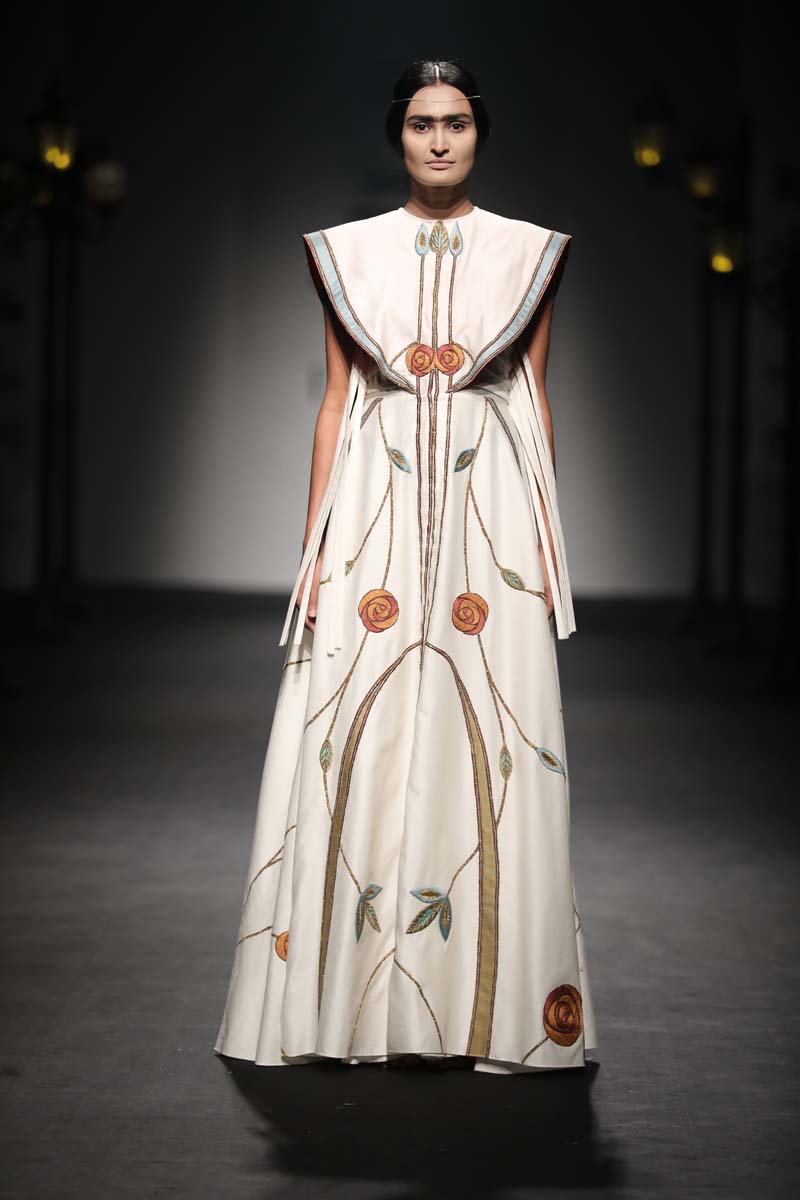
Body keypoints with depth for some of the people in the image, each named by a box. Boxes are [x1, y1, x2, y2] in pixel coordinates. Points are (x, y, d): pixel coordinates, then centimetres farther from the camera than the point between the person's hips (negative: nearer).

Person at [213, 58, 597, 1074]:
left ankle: (485, 1004, 6)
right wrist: (316, 547, 2)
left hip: (488, 513, 0)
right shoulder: (347, 253, 8)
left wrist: (544, 542, 3)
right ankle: (346, 1001, 7)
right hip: (376, 511, 0)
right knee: (353, 746, -2)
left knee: (487, 740, -3)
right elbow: (335, 403, 8)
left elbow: (537, 400, 8)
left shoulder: (528, 253, 8)